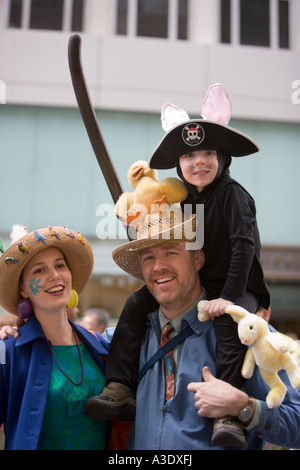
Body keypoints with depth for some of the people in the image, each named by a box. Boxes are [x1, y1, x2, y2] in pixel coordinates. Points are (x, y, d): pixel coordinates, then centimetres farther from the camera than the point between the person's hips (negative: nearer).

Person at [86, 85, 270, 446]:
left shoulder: (233, 194, -15)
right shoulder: (180, 198, 2)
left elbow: (244, 245, -24)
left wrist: (228, 296, -29)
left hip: (236, 286, -6)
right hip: (191, 284, 6)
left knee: (230, 319, -37)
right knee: (136, 302, -7)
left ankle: (228, 413, -35)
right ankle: (121, 388, -8)